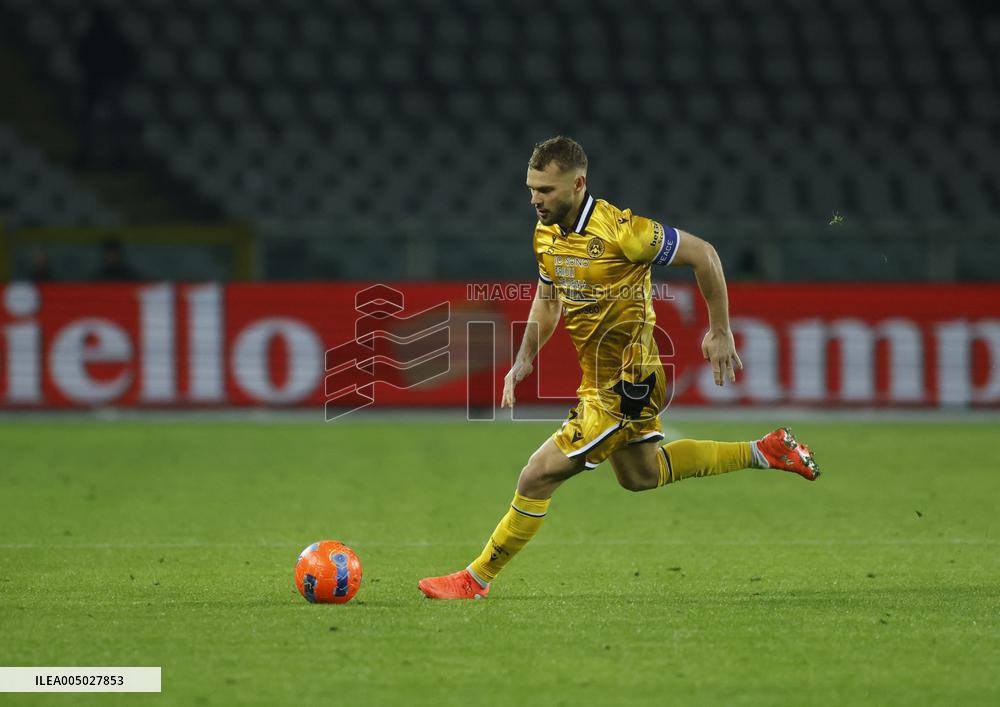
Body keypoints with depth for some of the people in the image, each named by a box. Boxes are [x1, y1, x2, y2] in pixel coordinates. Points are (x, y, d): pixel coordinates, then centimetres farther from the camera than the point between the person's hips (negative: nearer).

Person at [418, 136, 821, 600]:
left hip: (624, 388, -10)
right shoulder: (546, 234, -2)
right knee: (639, 474, 29)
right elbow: (548, 299, 16)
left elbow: (703, 254, -15)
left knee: (538, 477, -10)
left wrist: (720, 333, -11)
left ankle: (477, 579, 5)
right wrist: (523, 361, 3)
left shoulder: (620, 231, -26)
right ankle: (765, 452, 38)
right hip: (599, 378, 10)